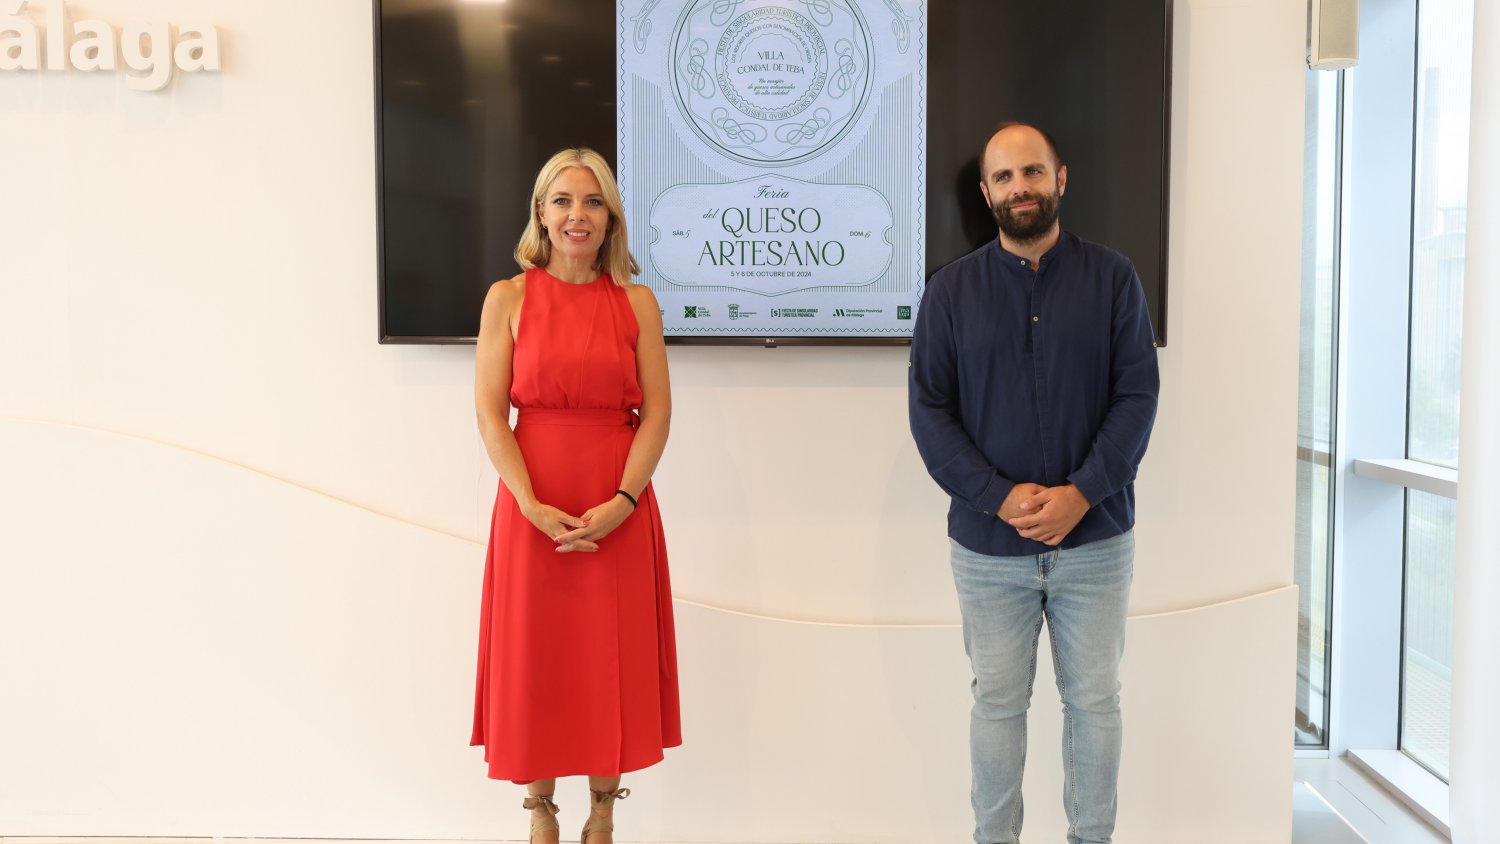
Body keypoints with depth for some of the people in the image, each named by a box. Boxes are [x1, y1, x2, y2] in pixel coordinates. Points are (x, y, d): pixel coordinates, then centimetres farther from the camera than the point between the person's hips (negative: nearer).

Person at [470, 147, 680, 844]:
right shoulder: (508, 298, 2)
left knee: (614, 656, 7)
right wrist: (534, 507, -14)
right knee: (534, 655, 6)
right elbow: (489, 414, -4)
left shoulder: (637, 303, 5)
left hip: (620, 510, 1)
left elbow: (657, 414, 0)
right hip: (532, 507, -1)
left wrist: (622, 502, -13)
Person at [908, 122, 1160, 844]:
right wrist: (1000, 497, -14)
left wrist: (1080, 494, -15)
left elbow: (1137, 395, -3)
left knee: (1094, 698, 11)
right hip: (988, 542, 0)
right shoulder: (951, 290, 1)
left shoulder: (1112, 279, 1)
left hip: (1095, 535, 0)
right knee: (997, 700, 10)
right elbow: (929, 409, -3)